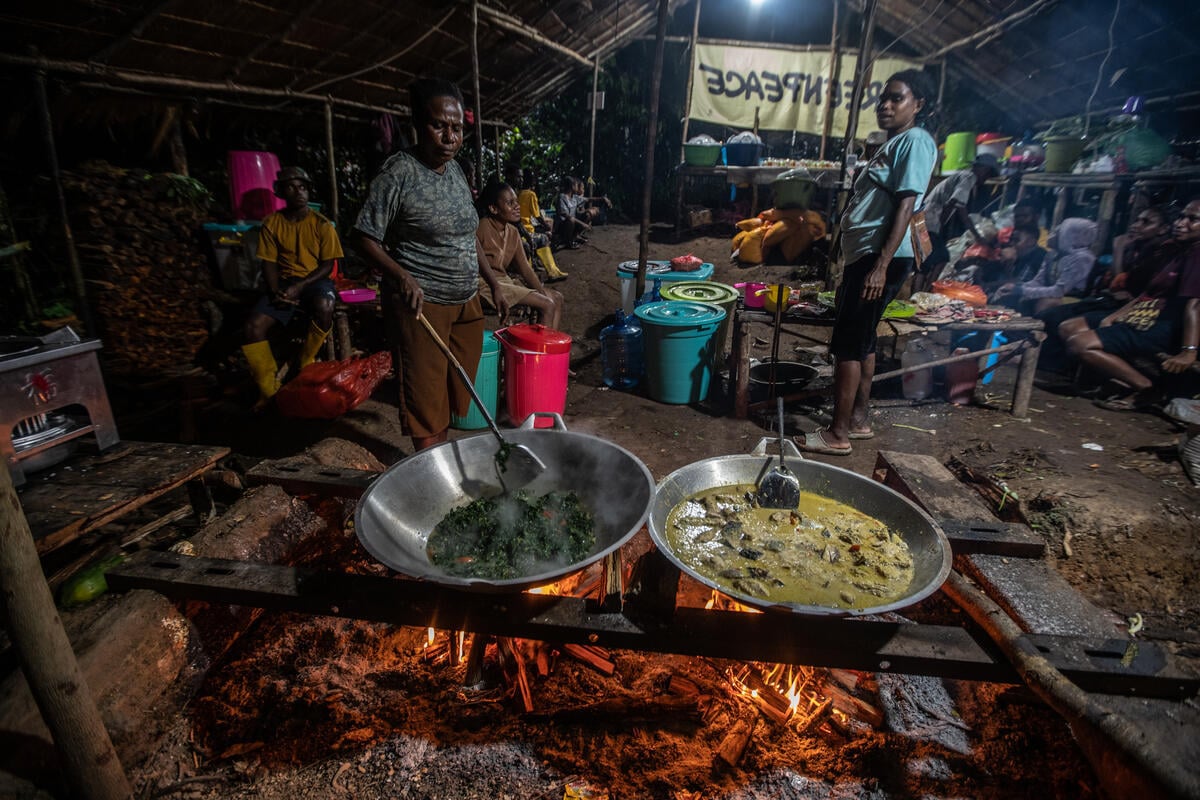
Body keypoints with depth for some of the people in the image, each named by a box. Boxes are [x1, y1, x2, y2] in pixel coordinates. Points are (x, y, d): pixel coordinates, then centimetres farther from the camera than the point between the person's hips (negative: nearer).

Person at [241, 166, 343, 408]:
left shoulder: (321, 224, -3)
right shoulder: (271, 223, 4)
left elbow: (328, 265, -6)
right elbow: (269, 263, 4)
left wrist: (300, 287, -18)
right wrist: (276, 291, -15)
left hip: (315, 280, -2)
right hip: (284, 281, 2)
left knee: (324, 307, -39)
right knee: (253, 326, -21)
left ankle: (305, 365, -11)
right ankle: (269, 388, -2)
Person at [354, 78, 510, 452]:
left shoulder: (455, 169, 11)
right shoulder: (399, 173, -11)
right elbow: (367, 239, -12)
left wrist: (494, 283, 15)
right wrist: (402, 276, -28)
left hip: (466, 301, 7)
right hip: (421, 303, -7)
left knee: (457, 389, 13)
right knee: (425, 396, -2)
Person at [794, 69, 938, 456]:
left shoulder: (915, 141, -6)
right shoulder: (891, 144, 22)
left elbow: (905, 206, -17)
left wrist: (881, 266, -24)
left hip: (880, 258, -10)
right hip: (862, 256, 10)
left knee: (848, 344, -9)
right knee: (861, 341, 12)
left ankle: (837, 434, -3)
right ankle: (858, 420, 22)